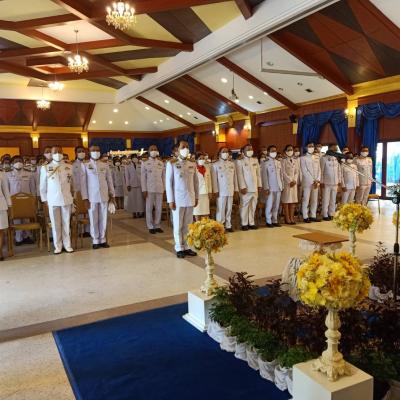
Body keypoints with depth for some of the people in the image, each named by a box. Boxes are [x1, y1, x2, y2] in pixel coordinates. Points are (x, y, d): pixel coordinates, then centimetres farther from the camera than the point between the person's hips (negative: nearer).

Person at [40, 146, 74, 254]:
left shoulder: (69, 167, 4)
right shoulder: (45, 168, 1)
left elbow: (72, 183, 10)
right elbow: (43, 186, 6)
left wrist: (72, 196, 7)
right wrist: (45, 199, 4)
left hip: (66, 199, 1)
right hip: (52, 200, -1)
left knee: (66, 223, 5)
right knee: (55, 224, 5)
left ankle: (67, 245, 15)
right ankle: (58, 246, 15)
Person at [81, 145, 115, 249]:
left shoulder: (105, 165, 8)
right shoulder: (85, 166, 1)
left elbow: (109, 181, 11)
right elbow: (83, 183, 0)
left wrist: (112, 195, 7)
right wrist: (85, 198, -5)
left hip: (104, 196, 2)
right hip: (92, 197, -2)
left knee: (103, 219, 5)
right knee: (93, 220, 3)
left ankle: (102, 239, 16)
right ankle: (95, 241, 13)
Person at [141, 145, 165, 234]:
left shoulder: (161, 163, 10)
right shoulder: (145, 164, 3)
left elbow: (163, 177, 11)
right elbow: (143, 178, 1)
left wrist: (164, 188, 6)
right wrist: (144, 190, -5)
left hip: (159, 189, 2)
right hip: (149, 189, -2)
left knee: (159, 208, 4)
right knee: (149, 208, 1)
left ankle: (157, 226, 14)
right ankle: (150, 227, 9)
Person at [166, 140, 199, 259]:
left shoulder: (192, 165, 8)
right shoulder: (172, 164, -4)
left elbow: (196, 182, 12)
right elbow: (168, 183, -5)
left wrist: (196, 197, 9)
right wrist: (170, 200, -8)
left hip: (190, 199, 4)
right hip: (178, 199, -4)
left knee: (188, 225, 8)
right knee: (178, 225, 4)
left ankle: (186, 247, 18)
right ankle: (179, 249, 14)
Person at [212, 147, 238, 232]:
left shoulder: (232, 164, 13)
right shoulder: (216, 165, 0)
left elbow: (235, 177, 13)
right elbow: (214, 179, -4)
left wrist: (236, 189, 9)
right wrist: (216, 190, -9)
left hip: (230, 191, 4)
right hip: (221, 191, -4)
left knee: (229, 209, 8)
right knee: (221, 209, -3)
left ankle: (228, 225, 16)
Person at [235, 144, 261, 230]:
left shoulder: (255, 160, 14)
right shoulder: (240, 161, -2)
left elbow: (258, 173, 14)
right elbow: (240, 175, -8)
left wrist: (259, 185, 8)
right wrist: (242, 187, -14)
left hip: (254, 188, 5)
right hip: (246, 188, -5)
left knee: (253, 206, 8)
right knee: (245, 206, -1)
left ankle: (251, 223, 17)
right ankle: (244, 224, 8)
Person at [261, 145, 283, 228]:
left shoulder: (278, 163, 15)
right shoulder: (265, 163, -2)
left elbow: (281, 175, 16)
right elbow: (264, 176, -6)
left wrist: (282, 186, 10)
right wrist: (266, 188, -12)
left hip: (278, 187, 5)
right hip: (270, 188, -5)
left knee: (276, 205, 7)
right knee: (269, 205, -3)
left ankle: (275, 221, 15)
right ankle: (268, 221, 6)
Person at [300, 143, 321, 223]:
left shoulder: (317, 157, 15)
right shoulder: (303, 158, -1)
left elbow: (319, 169, 11)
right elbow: (304, 171, -8)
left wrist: (318, 180, -4)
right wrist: (313, 181, -12)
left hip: (316, 183, 5)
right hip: (307, 182, -5)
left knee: (315, 200, 7)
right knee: (306, 200, -3)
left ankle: (313, 216, 14)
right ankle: (305, 217, 3)